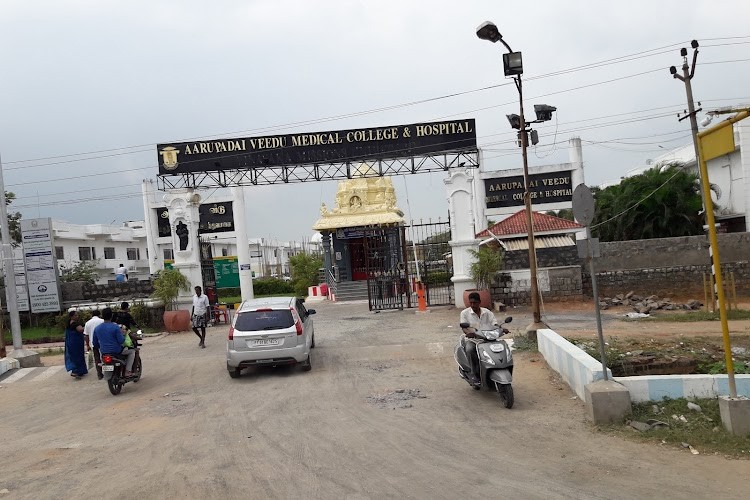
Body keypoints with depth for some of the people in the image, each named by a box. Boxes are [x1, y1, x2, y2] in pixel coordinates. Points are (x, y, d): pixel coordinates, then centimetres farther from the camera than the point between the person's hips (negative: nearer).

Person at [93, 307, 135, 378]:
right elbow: (121, 341, -18)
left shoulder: (96, 328, 0)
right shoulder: (115, 327, -17)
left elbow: (95, 344, 7)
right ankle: (128, 371, 5)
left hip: (103, 352, 6)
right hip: (116, 351, -6)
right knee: (132, 351, 17)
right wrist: (123, 335, 2)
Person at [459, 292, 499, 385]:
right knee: (469, 350, -36)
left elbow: (495, 324, 3)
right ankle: (474, 374, -22)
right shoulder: (464, 313, 5)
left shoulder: (487, 312, 11)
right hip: (471, 340, -2)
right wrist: (468, 333, -31)